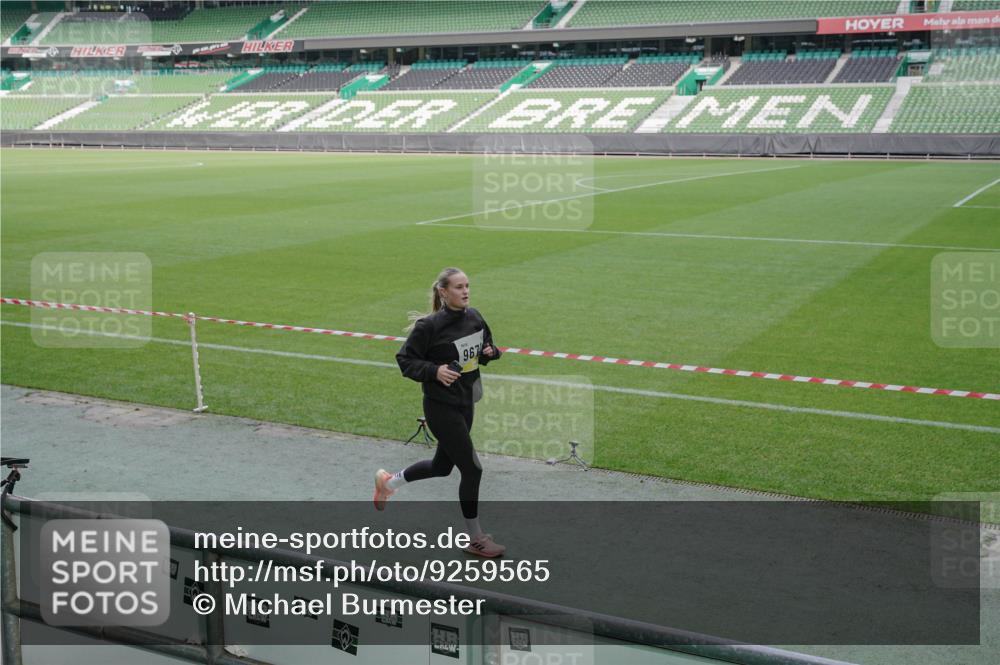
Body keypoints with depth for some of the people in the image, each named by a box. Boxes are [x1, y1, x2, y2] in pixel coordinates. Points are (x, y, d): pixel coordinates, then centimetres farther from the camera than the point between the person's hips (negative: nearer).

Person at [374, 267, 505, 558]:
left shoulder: (474, 317, 1)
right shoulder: (430, 326, -19)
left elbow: (486, 345, 18)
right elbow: (405, 359, -12)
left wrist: (490, 353, -5)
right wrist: (434, 371, -26)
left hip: (466, 402, 8)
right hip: (441, 406, -8)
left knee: (442, 466, 21)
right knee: (472, 469, -4)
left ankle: (388, 481, 46)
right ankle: (476, 539, 13)